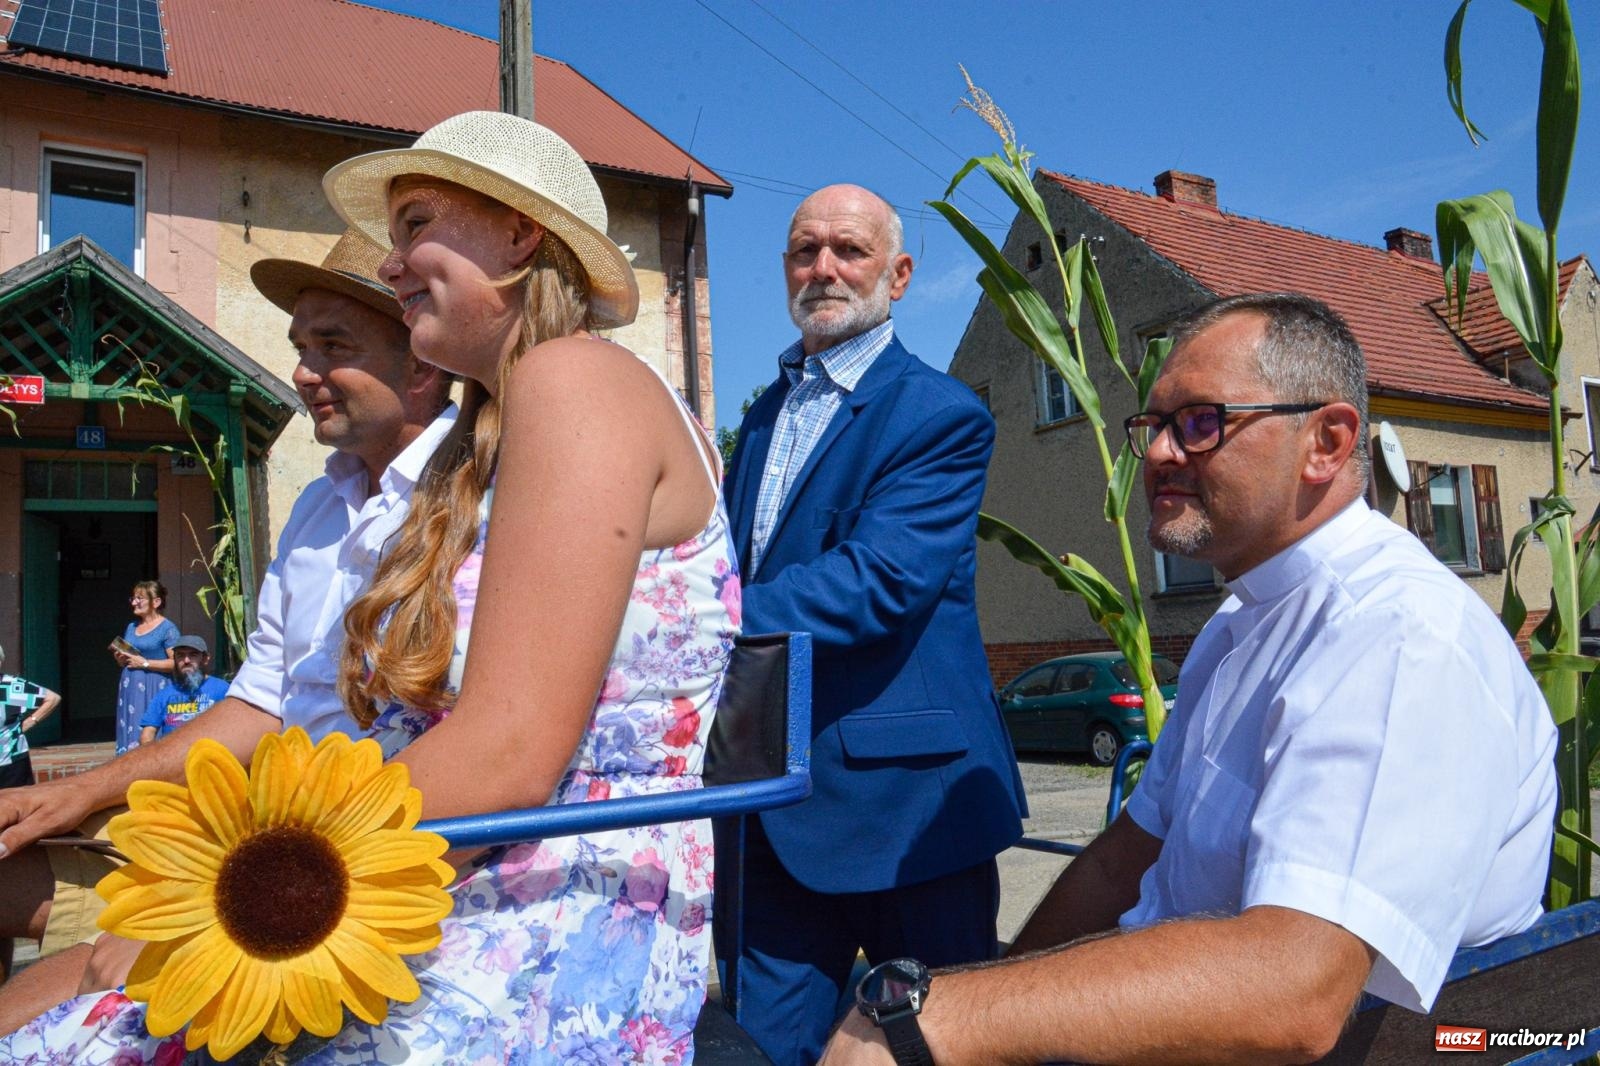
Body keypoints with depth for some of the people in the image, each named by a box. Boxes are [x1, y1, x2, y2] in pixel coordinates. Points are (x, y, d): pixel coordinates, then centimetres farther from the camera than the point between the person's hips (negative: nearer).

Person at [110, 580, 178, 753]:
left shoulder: (167, 628, -5)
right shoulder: (131, 627, 18)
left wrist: (145, 663, -15)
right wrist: (119, 658, 6)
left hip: (153, 688, -7)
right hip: (129, 686, 7)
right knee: (129, 730, 3)